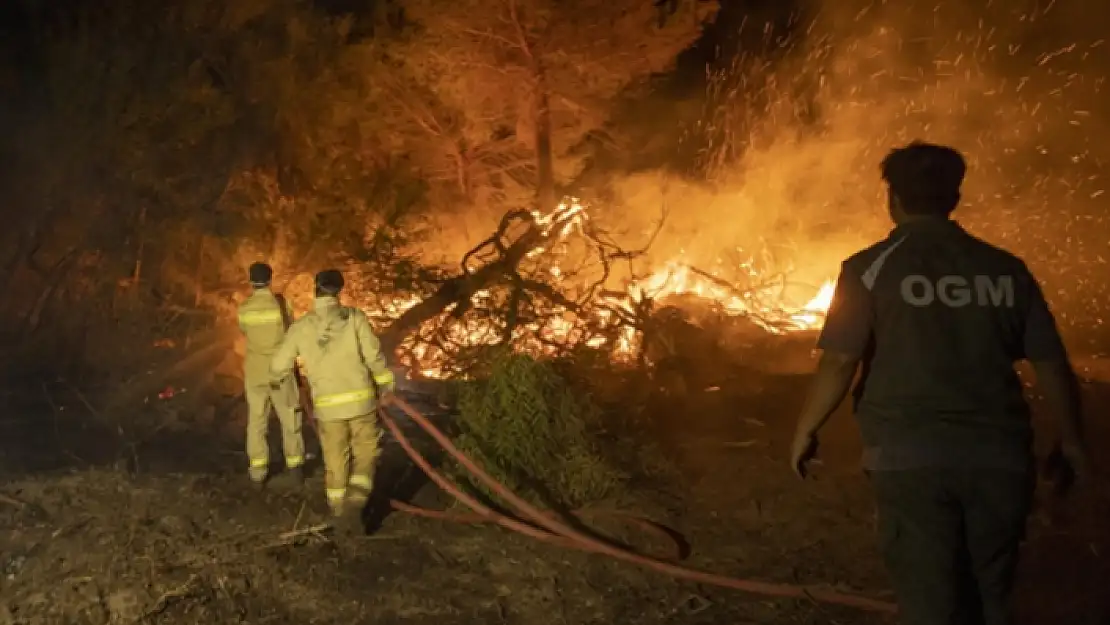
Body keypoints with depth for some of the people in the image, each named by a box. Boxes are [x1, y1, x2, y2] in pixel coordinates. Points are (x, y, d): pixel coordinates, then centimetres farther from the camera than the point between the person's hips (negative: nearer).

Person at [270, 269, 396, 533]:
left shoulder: (301, 327, 0)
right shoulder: (354, 317, -6)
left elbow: (279, 365, 6)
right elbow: (374, 355, -8)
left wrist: (277, 378, 31)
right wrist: (386, 383, 9)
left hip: (327, 406, 2)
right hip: (360, 400, -1)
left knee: (335, 460, 18)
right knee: (365, 455, 14)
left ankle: (339, 510, 28)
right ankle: (355, 503, -5)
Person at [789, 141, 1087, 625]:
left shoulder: (872, 267, -3)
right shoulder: (1005, 268, 7)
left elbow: (839, 364, -10)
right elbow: (1052, 364, 8)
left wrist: (805, 431, 5)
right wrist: (1070, 440, 23)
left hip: (911, 455, -3)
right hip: (998, 454, 4)